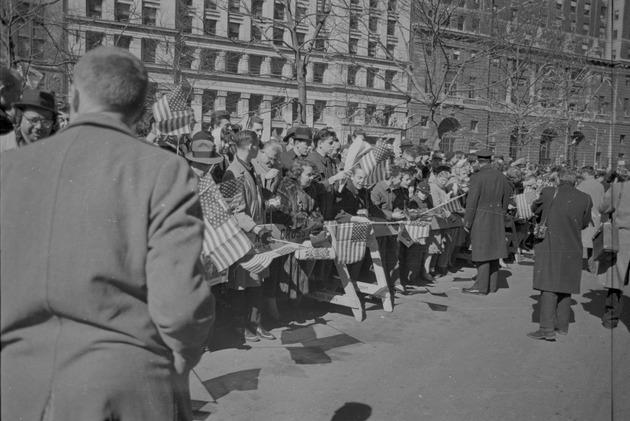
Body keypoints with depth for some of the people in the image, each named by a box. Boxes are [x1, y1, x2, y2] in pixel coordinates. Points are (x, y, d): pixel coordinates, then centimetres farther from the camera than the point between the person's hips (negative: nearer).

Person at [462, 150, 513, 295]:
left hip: (481, 217, -6)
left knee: (482, 251, -4)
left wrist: (467, 222, -8)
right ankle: (492, 285, 20)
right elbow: (507, 194, 17)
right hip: (497, 218, 7)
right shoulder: (501, 177, 8)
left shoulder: (477, 177, -12)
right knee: (493, 250, 12)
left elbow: (472, 202, -14)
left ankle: (481, 286, 0)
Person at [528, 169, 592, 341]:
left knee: (549, 287, -2)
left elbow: (534, 209, 9)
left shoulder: (549, 193, -7)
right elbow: (584, 223, 10)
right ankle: (562, 326, 23)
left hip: (550, 246, -3)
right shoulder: (585, 199, 0)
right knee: (565, 288, 15)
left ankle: (548, 329, -7)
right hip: (572, 249, 4)